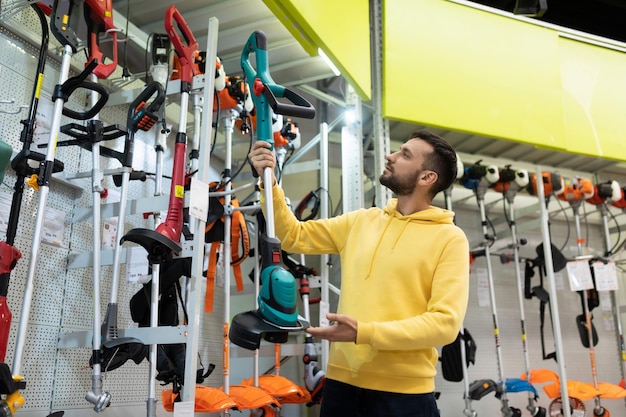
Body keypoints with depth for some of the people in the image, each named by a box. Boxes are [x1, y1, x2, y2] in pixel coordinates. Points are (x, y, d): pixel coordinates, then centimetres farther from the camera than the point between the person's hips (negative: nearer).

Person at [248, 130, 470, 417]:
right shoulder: (361, 221, 8)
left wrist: (364, 333, -22)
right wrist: (269, 183, -1)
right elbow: (294, 237, 13)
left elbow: (445, 322, -14)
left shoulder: (449, 238, -7)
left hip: (403, 391, -4)